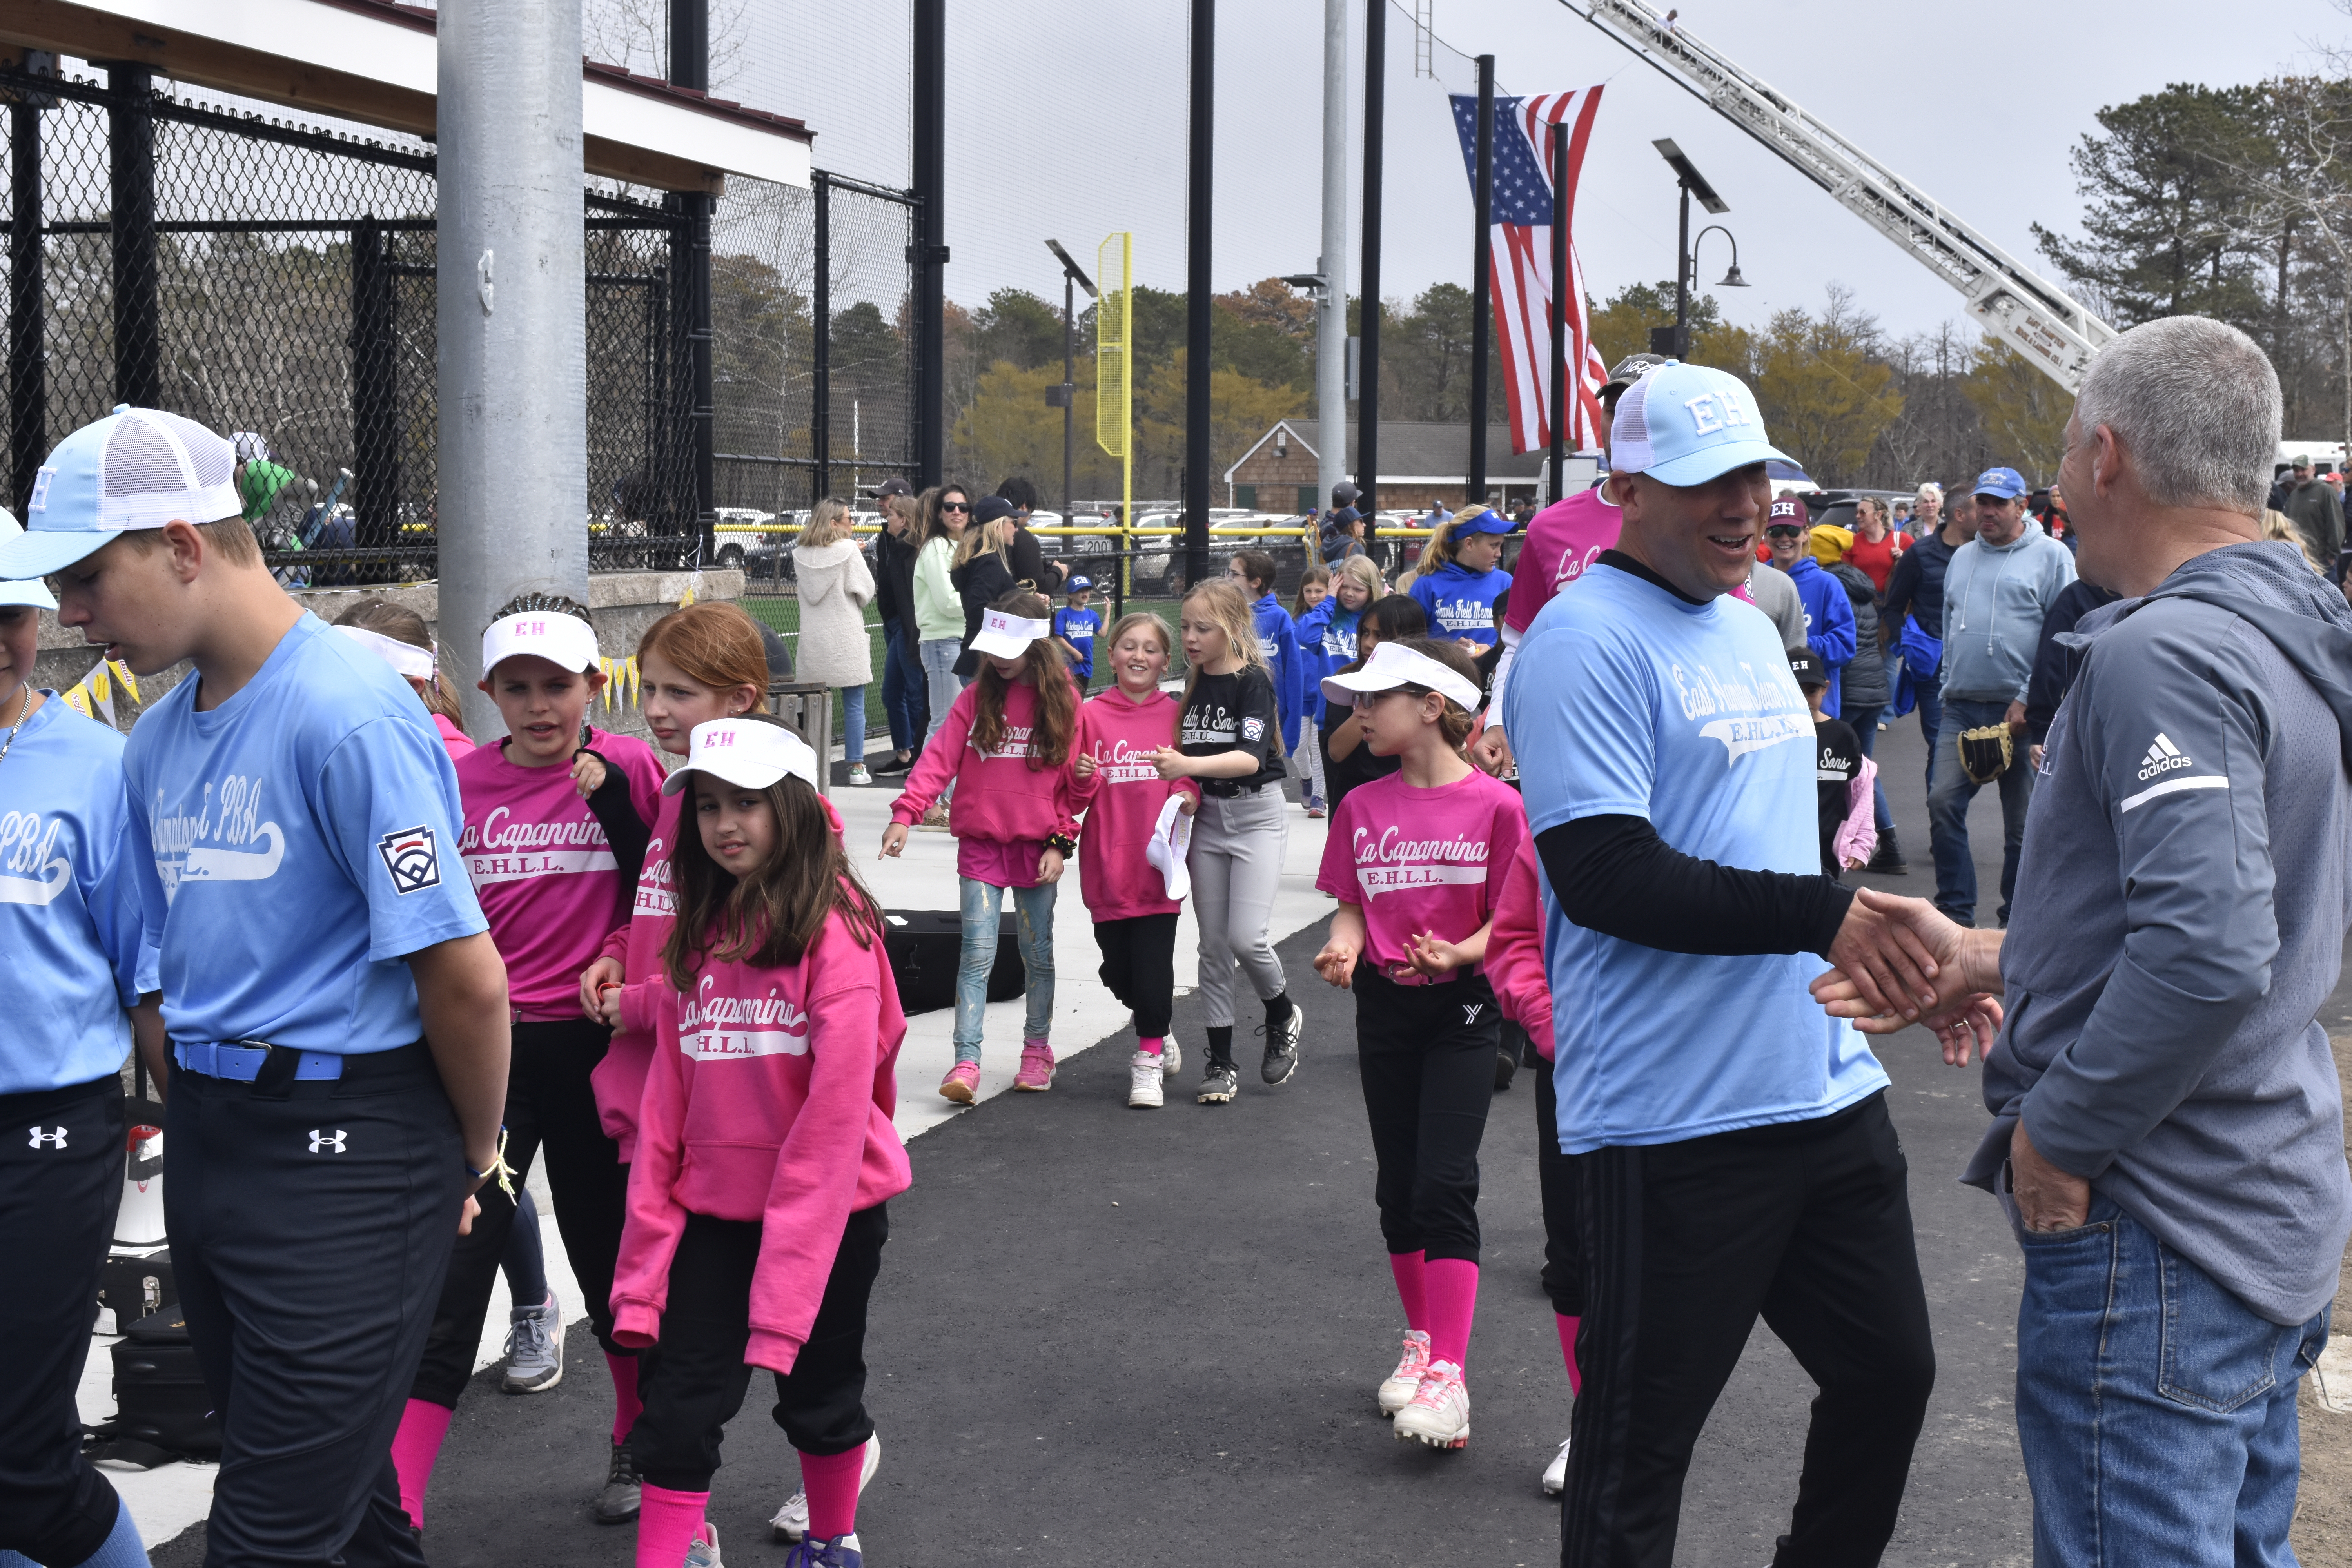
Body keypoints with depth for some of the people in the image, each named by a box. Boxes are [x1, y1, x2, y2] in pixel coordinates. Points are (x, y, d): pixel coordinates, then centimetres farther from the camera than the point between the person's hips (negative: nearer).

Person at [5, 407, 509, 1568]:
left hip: (346, 1154, -8)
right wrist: (197, 1114, 13)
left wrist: (471, 1159, -6)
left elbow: (466, 980, -19)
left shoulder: (348, 714, -18)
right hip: (207, 1140, 8)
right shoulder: (157, 740, 9)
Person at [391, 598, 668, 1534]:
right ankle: (392, 1515, -3)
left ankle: (640, 1444, 39)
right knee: (448, 1276, -5)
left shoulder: (628, 768, -2)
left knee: (610, 1253, 15)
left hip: (594, 1046, 0)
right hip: (487, 1050, 1)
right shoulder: (456, 783, 1)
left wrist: (614, 802, -16)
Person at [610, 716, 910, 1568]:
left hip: (831, 1208, -4)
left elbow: (836, 1114, -18)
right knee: (679, 1404, -2)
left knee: (818, 1394, 14)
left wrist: (787, 1281, -20)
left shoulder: (835, 929, -14)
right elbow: (669, 1094, 4)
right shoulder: (699, 933, 5)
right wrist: (645, 1253, -1)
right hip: (715, 1209, 4)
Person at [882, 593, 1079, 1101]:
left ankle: (1037, 1051, 29)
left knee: (1038, 953, 11)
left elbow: (1073, 778, 1)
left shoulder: (1063, 700, 0)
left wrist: (1061, 843, -6)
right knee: (977, 953, -7)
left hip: (1037, 848, 0)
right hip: (981, 845, 0)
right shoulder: (977, 697, 2)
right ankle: (966, 1064, -10)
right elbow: (940, 758, -6)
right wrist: (906, 813, -19)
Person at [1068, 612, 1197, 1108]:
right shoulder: (1092, 716, 1)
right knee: (1117, 968, 6)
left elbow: (1191, 777, 15)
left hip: (1158, 862, -1)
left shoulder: (1175, 716, 4)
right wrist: (1081, 778, -17)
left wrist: (1189, 795, -7)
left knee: (1153, 964, -6)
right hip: (1107, 863, 1)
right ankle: (1157, 1029, 34)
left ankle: (1149, 1058, 12)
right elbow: (1074, 798, 4)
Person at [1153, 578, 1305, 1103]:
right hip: (1207, 817, 6)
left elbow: (1251, 757, -24)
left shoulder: (1252, 681, -11)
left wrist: (1189, 765, -37)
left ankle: (1283, 1016, 13)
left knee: (1246, 937, -16)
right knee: (1213, 944, 5)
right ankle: (1220, 1063, 11)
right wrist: (1179, 779, -4)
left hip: (1256, 815, -6)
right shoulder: (1195, 685, 7)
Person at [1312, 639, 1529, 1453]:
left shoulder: (1494, 805, -9)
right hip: (1384, 1006, 5)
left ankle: (1449, 1377, -13)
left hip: (1463, 1006, -5)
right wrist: (1342, 948, -13)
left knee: (1444, 1184, -13)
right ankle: (1421, 1341, 28)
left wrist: (1455, 953, -23)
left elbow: (1508, 922, -6)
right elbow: (1354, 905, 8)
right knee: (1398, 1185, 11)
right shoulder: (1363, 807, 4)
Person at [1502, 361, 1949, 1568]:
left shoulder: (1749, 628, 16)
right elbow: (1605, 873, -22)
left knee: (1888, 1372, 18)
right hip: (1676, 1117, -9)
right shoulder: (1586, 639, -13)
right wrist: (1821, 913, -21)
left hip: (1826, 1087, 9)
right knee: (1639, 1441, 2)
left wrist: (1885, 950, 16)